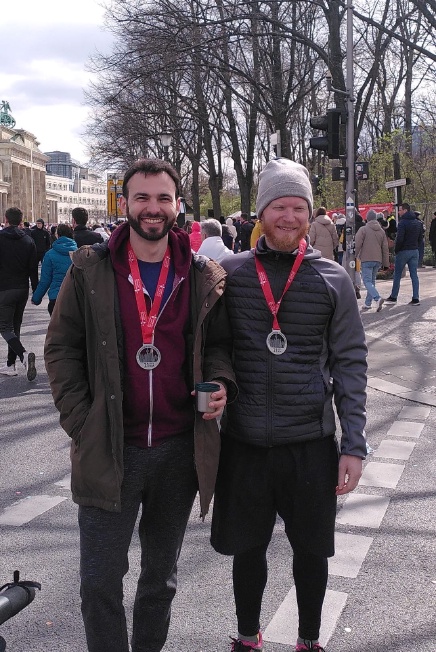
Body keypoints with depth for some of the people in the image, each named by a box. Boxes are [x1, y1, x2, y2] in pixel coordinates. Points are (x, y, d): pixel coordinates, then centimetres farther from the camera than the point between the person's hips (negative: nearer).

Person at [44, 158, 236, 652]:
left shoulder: (204, 276, 1)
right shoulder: (89, 270, -2)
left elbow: (218, 343, 10)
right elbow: (61, 346, 0)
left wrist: (221, 384, -11)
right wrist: (80, 422, -7)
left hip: (180, 448, 2)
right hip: (108, 448, -2)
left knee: (161, 574, 19)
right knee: (100, 581, 4)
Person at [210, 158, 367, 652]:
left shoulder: (333, 279, -1)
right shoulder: (229, 273, 0)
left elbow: (349, 364, -1)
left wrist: (353, 445, -4)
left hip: (311, 444, 0)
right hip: (243, 442, 1)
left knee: (310, 548, 14)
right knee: (247, 547, 16)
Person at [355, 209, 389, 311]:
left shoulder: (363, 229, -5)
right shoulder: (381, 231, 12)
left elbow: (357, 245, -10)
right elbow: (385, 248, 13)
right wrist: (386, 263, 17)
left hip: (366, 260, -6)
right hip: (378, 260, 6)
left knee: (367, 281, -8)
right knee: (372, 281, 15)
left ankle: (378, 298, -29)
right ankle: (367, 303, 17)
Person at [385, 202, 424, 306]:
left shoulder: (403, 222, -14)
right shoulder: (418, 222, 9)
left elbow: (399, 239, -18)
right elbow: (421, 237, 12)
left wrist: (396, 250, -7)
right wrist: (415, 246, 15)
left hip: (404, 251, -6)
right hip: (415, 251, 6)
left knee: (397, 275, 6)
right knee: (414, 275, 5)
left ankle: (393, 297, 12)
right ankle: (415, 298, 1)